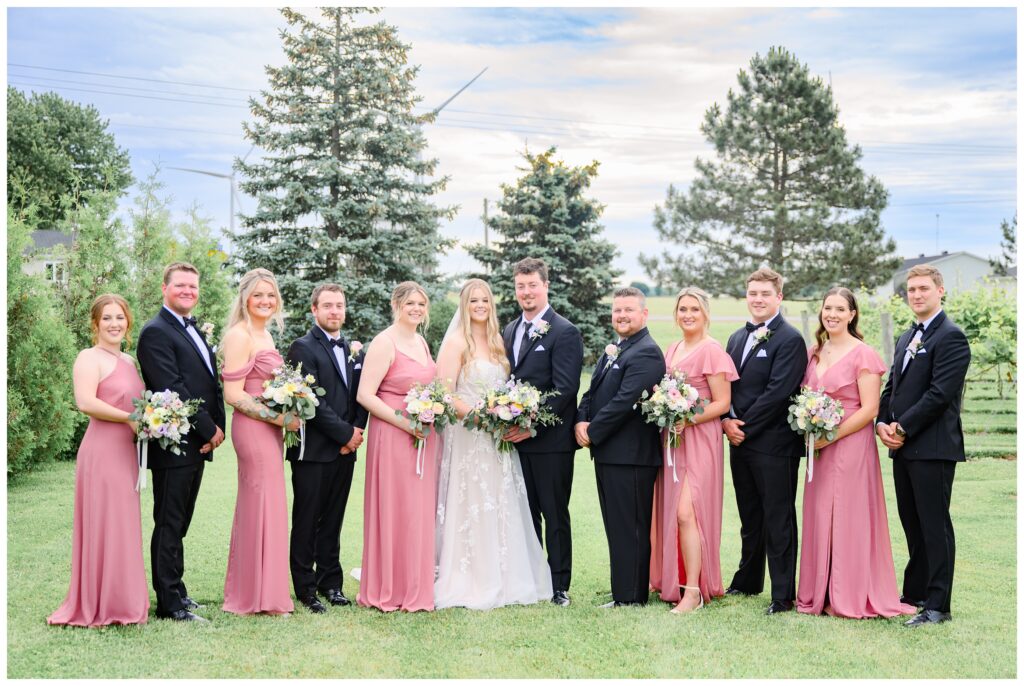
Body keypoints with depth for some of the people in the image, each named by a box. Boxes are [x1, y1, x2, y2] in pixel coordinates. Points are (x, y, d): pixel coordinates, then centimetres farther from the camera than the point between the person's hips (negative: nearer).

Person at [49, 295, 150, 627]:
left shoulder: (128, 361, 17)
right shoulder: (90, 357, -8)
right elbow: (85, 402, -22)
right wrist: (129, 418, -20)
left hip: (126, 452, 8)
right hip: (102, 450, -8)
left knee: (123, 527, 12)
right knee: (104, 527, -3)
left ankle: (121, 602, 21)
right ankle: (99, 606, 7)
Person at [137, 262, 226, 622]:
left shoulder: (194, 330, 18)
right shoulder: (156, 332, -11)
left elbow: (212, 383, 18)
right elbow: (172, 389, -19)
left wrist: (218, 426, 2)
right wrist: (209, 429, -15)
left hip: (199, 443, 9)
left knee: (179, 523, 15)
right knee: (169, 525, -2)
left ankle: (176, 590, 24)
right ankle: (169, 603, 3)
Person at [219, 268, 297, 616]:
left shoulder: (266, 336, 16)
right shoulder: (239, 336, -12)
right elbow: (233, 395, -17)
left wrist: (285, 417, 6)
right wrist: (279, 417, -17)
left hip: (269, 429, 9)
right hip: (252, 428, -9)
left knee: (258, 507, 12)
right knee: (262, 506, -3)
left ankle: (251, 592, 21)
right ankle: (259, 596, 7)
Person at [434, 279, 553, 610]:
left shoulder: (497, 342, 13)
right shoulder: (456, 343, -7)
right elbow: (445, 395, -13)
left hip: (498, 439, 7)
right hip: (468, 437, -6)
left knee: (501, 509, 8)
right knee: (471, 509, -3)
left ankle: (501, 580, 18)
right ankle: (468, 583, 6)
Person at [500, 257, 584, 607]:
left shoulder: (564, 332, -8)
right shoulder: (509, 330, 14)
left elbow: (565, 389, -15)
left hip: (551, 440, -6)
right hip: (517, 438, 6)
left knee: (555, 515, 3)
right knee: (525, 513, 12)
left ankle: (558, 587, 12)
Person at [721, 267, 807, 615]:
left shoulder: (790, 339, -9)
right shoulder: (737, 339, 16)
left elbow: (778, 392, -17)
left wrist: (745, 427, -14)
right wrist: (727, 422, -2)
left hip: (773, 444, -7)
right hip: (740, 442, 7)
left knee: (778, 520, -1)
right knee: (750, 518, 18)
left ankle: (783, 595, 6)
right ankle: (748, 581, 31)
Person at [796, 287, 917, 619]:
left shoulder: (863, 354, -8)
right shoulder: (814, 353, 12)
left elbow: (869, 409, -13)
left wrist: (831, 436, -16)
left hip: (851, 445, -6)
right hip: (820, 450, 6)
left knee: (848, 519, -2)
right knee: (819, 518, 9)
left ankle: (850, 597, 8)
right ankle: (820, 593, 19)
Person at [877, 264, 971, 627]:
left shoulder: (951, 337, -10)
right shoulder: (906, 339, 19)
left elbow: (940, 393, -17)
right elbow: (892, 387, 19)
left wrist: (903, 428, -14)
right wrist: (883, 423, 2)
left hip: (933, 447, -8)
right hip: (903, 447, 9)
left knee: (934, 525, -3)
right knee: (912, 524, 14)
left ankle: (937, 605, 3)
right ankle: (915, 593, 24)